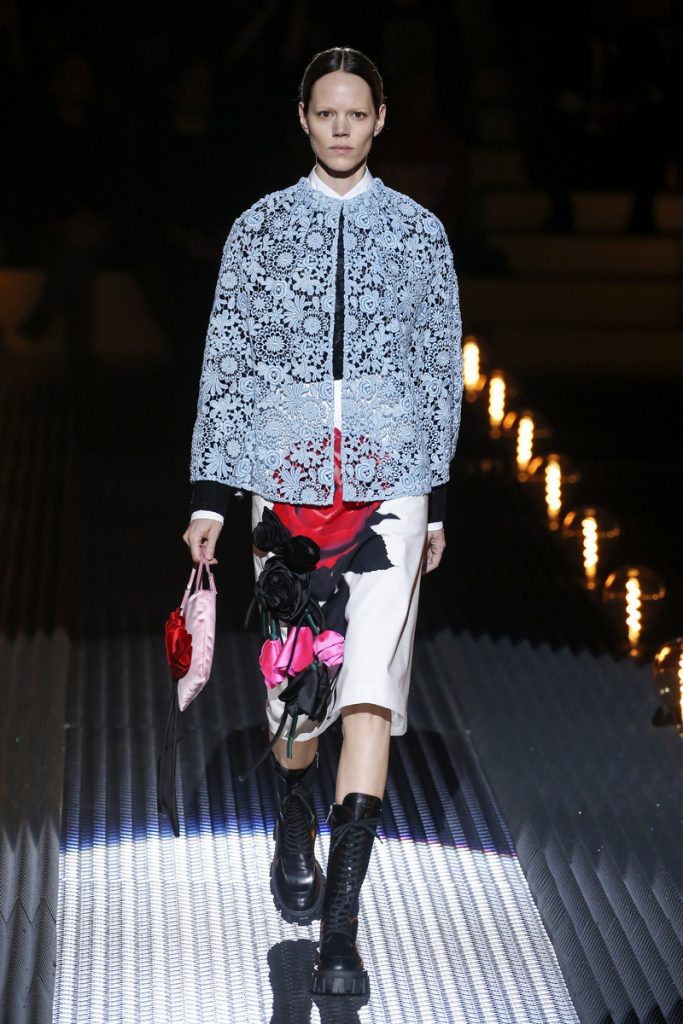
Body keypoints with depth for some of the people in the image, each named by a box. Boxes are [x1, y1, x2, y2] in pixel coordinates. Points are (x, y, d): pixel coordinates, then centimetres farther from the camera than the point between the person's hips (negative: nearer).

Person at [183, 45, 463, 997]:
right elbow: (226, 361, 8)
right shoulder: (259, 228, 9)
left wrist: (437, 499, 11)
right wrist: (211, 493, 2)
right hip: (287, 482, 1)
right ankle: (295, 830, 39)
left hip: (389, 484, -1)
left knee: (371, 693, -11)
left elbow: (442, 367, 12)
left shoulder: (419, 231, 9)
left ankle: (340, 924, -10)